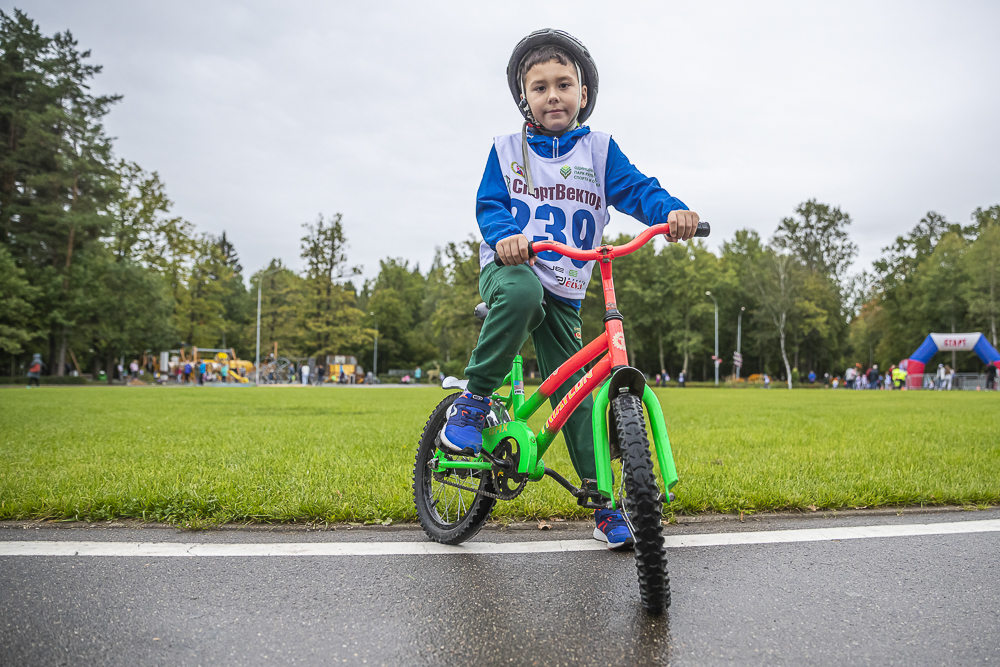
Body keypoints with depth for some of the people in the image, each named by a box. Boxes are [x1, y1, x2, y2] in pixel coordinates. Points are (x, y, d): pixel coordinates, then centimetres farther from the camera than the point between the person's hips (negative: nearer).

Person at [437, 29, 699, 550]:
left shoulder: (599, 150, 7)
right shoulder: (507, 150, 6)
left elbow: (635, 189, -5)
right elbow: (488, 205, -2)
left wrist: (672, 210, -28)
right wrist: (505, 235, -26)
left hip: (565, 292, 2)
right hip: (509, 270, -1)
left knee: (574, 392, -1)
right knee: (523, 294, -40)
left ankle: (603, 504, 11)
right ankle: (473, 401, -21)